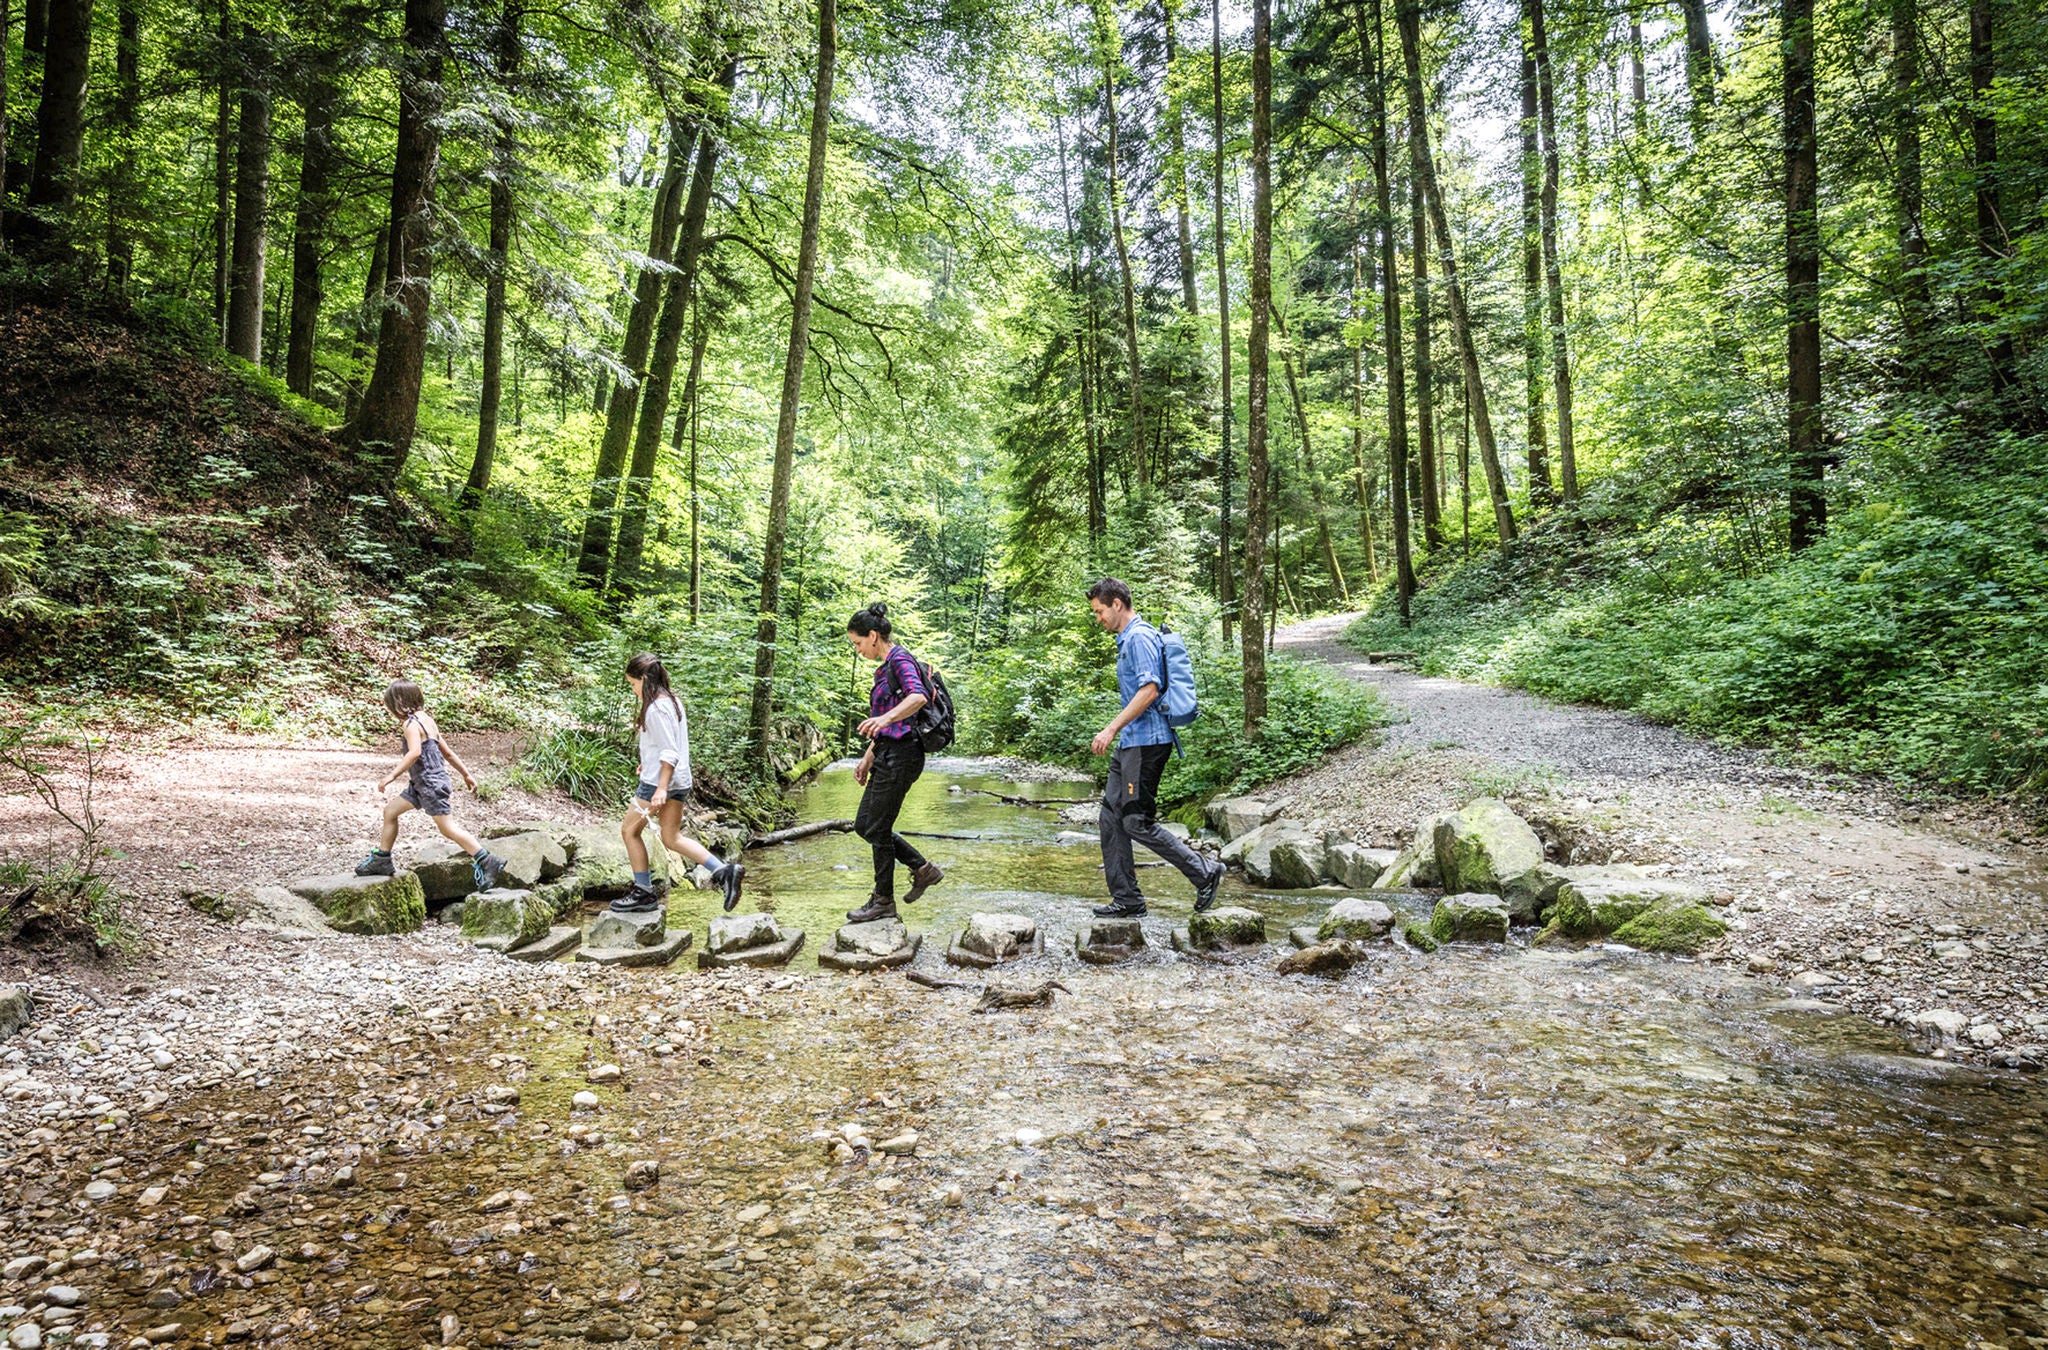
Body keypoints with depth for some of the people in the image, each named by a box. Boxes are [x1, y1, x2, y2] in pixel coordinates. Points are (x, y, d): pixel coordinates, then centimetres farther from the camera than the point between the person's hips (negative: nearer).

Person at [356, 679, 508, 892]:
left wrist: (392, 775, -30)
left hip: (431, 783, -10)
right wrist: (466, 774, 23)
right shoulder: (426, 719, 15)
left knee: (447, 827, -9)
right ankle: (381, 860, 25)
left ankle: (488, 861, -10)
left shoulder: (411, 723, -13)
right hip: (421, 783, 10)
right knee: (390, 810, 16)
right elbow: (447, 751, 19)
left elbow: (415, 752, -31)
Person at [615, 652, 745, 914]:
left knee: (629, 830, 9)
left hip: (658, 781, -9)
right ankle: (724, 872, 3)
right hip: (679, 781, 9)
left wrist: (661, 788, -26)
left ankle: (644, 893, 15)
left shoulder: (655, 708, -18)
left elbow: (670, 752, -22)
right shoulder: (672, 700, 10)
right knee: (672, 838, 13)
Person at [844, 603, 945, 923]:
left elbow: (919, 696, -33)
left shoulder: (899, 660, -12)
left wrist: (885, 718, -48)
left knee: (877, 828, -1)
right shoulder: (887, 666, 18)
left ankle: (883, 902, 12)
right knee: (863, 824, 12)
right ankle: (923, 868, 20)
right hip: (887, 754, 10)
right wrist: (867, 758, 26)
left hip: (900, 755, -10)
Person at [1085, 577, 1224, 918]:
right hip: (1131, 743, 11)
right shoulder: (1126, 639, 19)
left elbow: (1149, 690, -23)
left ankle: (1205, 874, 2)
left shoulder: (1140, 637, -13)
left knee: (1137, 821, -8)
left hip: (1145, 742, -11)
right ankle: (1126, 899, 13)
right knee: (1112, 817, 8)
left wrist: (1111, 729, -22)